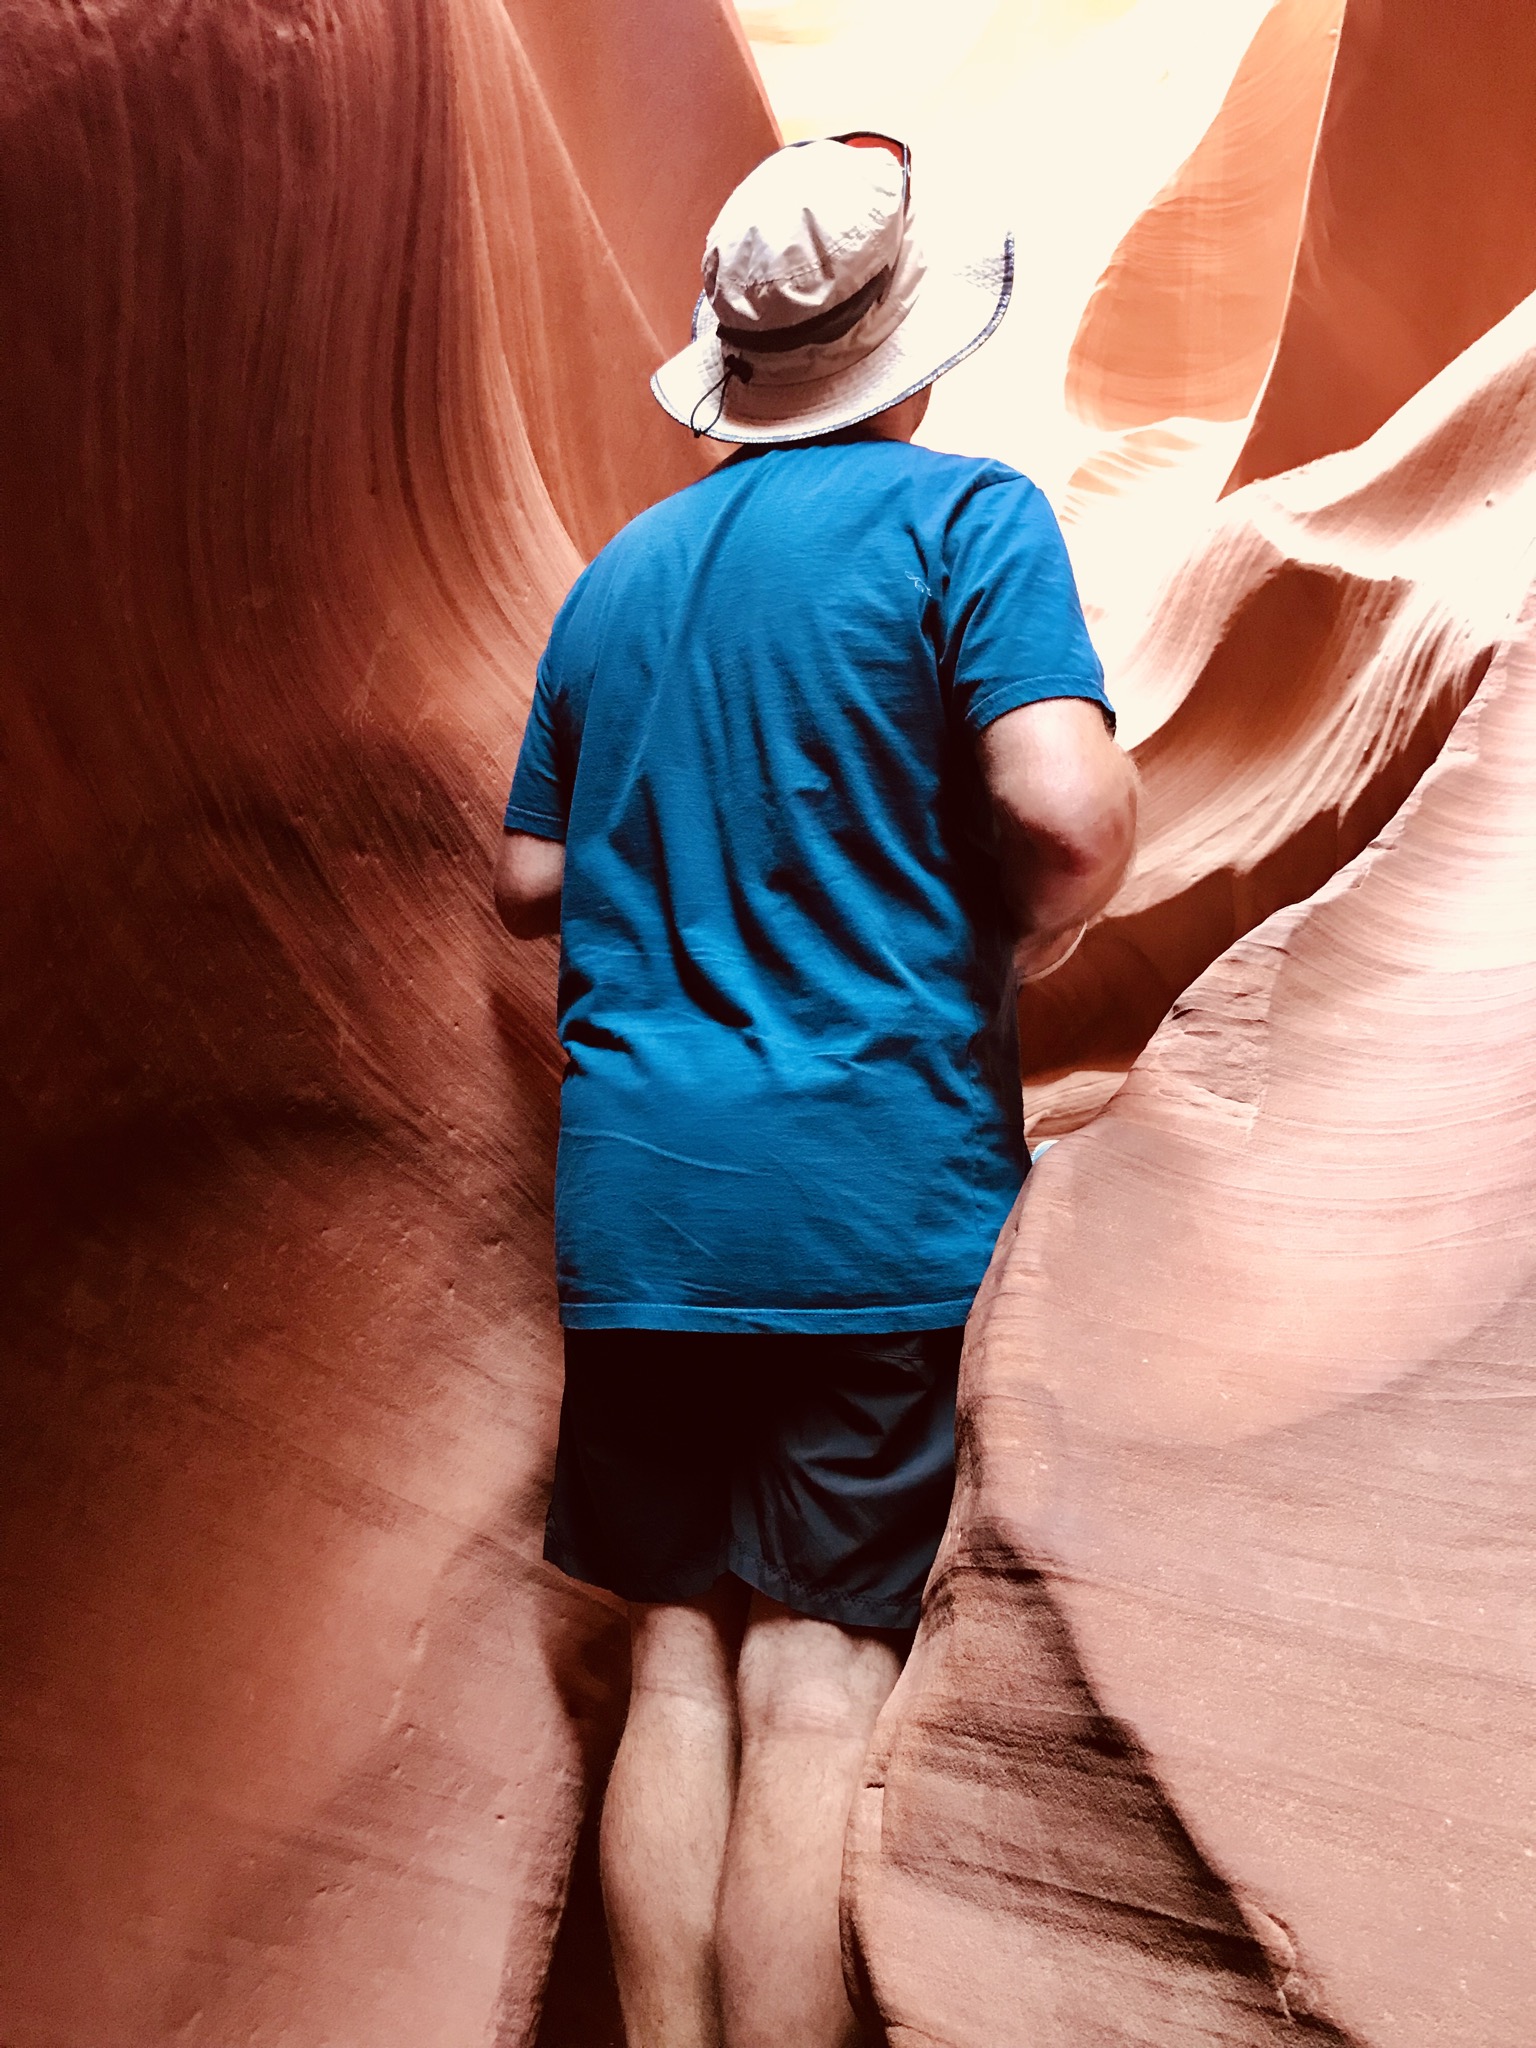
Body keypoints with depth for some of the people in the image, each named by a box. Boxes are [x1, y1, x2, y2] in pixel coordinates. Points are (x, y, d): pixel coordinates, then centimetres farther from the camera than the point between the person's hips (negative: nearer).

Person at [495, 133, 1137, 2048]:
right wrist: (1003, 952, 2)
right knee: (816, 1690, 1)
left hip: (629, 1203, 5)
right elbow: (1071, 809, -17)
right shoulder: (962, 513, -2)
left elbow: (527, 882, 15)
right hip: (876, 1187, -5)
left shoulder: (615, 572, 13)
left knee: (678, 1669, 13)